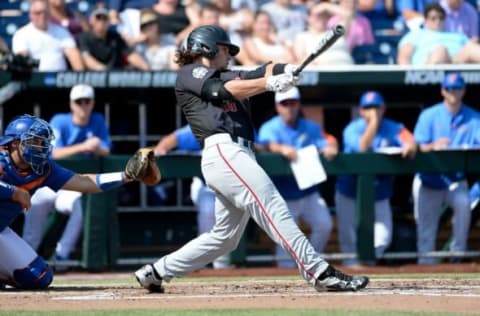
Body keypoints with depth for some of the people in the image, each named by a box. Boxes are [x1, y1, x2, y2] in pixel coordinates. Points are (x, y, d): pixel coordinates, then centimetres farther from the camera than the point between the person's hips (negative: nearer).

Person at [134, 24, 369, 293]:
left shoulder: (229, 76, 30)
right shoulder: (190, 74, 8)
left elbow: (261, 72, 14)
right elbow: (225, 90, -10)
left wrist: (284, 70, -8)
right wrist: (271, 83, -19)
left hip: (242, 157, 9)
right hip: (222, 152, -9)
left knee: (225, 237, 12)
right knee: (273, 207, -19)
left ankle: (157, 272, 21)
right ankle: (318, 271, -29)